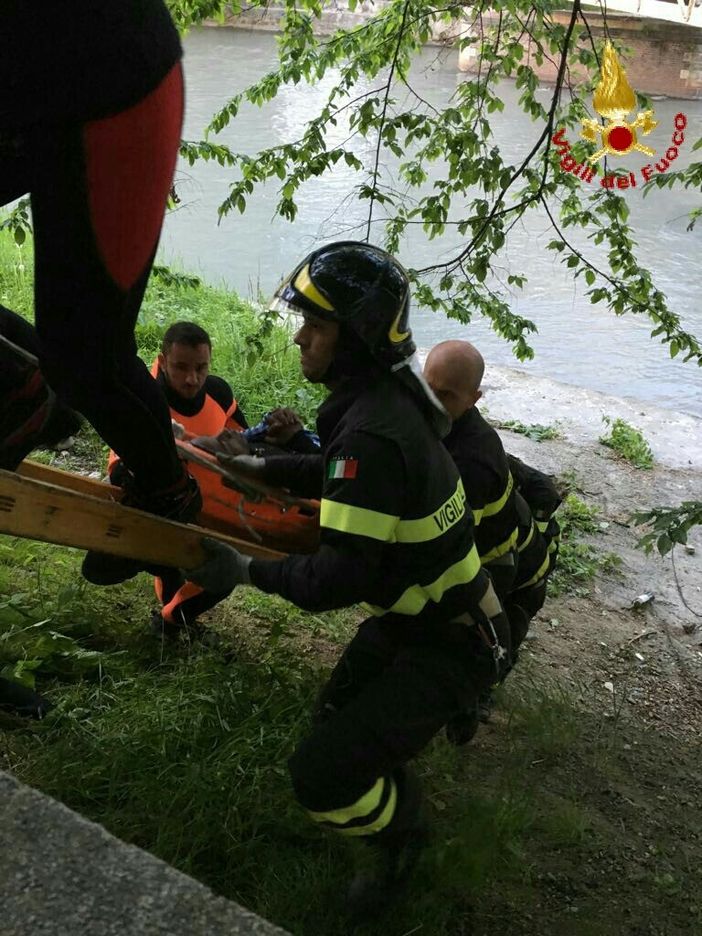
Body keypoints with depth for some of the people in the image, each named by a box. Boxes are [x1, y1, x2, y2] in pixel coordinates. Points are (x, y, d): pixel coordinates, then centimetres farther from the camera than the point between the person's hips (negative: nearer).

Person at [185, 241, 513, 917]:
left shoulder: (373, 432, -32)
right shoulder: (388, 396, -2)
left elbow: (339, 579, -33)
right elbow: (339, 474, 18)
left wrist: (247, 571, -20)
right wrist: (259, 467, 11)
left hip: (449, 643, -10)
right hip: (413, 612, 10)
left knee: (322, 775, -12)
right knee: (336, 717, 26)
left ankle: (401, 836, 21)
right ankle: (398, 805, 54)